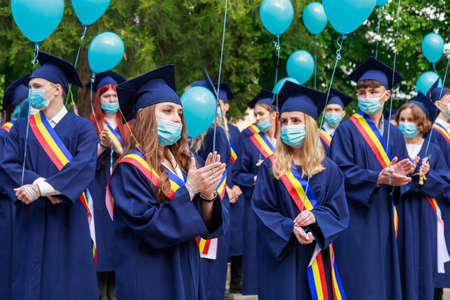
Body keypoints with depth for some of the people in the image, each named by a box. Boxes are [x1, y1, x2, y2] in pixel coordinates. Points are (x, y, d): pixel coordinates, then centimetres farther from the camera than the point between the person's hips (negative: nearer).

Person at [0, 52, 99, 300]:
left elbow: (85, 167, -12)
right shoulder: (22, 128, 13)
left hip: (69, 219, -2)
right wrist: (40, 182, -17)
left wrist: (40, 189, -20)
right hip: (31, 221, 2)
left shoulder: (81, 128, 3)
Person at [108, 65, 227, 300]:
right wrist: (190, 190, -20)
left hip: (185, 274, 7)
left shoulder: (180, 163, 8)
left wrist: (208, 195, -13)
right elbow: (148, 224, -21)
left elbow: (204, 225, 6)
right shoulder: (131, 168, -12)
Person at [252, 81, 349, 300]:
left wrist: (315, 217, -18)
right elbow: (262, 210, -4)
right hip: (280, 255, -1)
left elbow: (339, 212, 2)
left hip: (317, 256, 2)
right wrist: (291, 228, -19)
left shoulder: (328, 170, 5)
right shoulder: (271, 168, 1)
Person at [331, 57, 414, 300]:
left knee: (383, 280, 6)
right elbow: (342, 171, -12)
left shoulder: (394, 134, 13)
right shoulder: (347, 130, -3)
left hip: (383, 215, 5)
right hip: (355, 217, -5)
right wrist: (379, 178, -23)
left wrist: (397, 174, -13)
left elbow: (401, 174, 12)